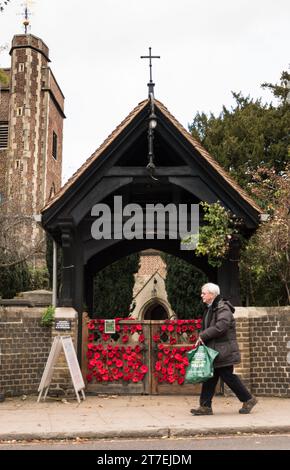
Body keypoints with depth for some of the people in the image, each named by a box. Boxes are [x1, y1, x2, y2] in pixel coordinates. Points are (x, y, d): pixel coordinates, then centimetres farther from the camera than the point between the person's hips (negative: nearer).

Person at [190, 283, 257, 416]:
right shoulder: (210, 309, 16)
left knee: (228, 376, -3)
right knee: (209, 378, 6)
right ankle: (205, 406, 8)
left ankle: (248, 399, 14)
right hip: (213, 351, 9)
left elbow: (220, 327, -27)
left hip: (223, 351, -9)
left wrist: (202, 336, -21)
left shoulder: (223, 308, -14)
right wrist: (202, 338, 4)